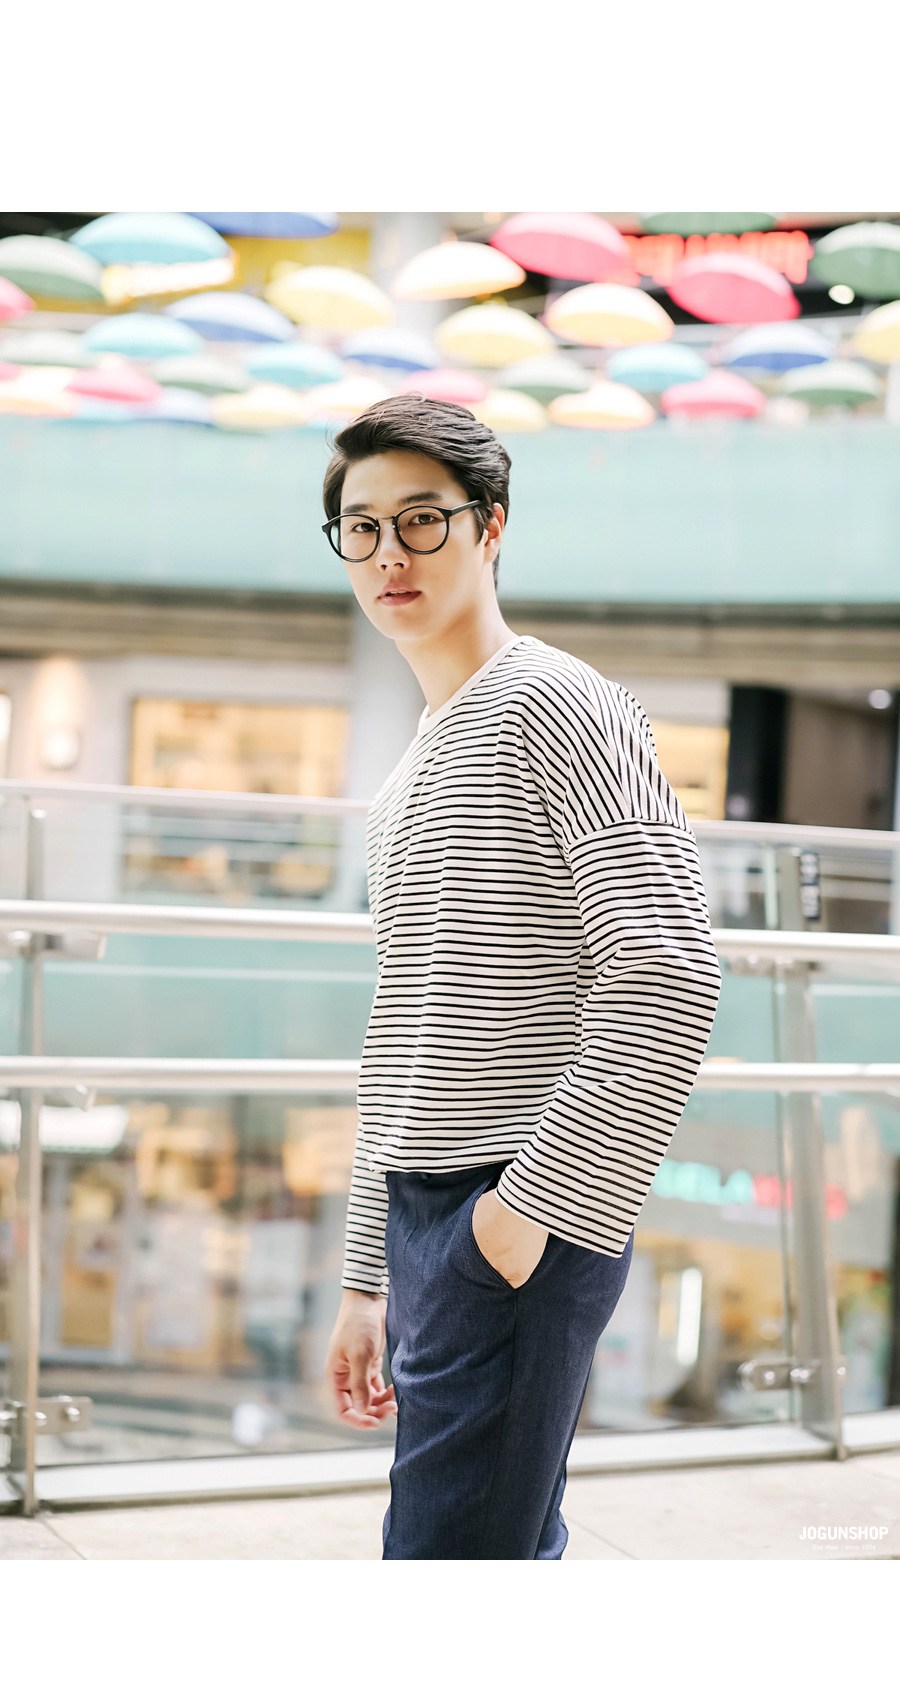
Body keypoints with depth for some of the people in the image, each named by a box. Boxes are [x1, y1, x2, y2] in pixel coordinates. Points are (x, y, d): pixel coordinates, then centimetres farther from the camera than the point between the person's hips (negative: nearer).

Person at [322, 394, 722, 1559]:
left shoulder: (555, 704, -6)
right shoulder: (407, 785, 21)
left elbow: (666, 979, -16)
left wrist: (535, 1201, -18)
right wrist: (367, 1282, 21)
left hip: (519, 1228, -9)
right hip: (426, 1220, 9)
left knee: (444, 1555, -12)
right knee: (511, 1560, 12)